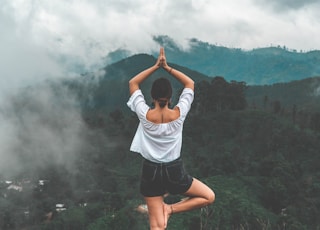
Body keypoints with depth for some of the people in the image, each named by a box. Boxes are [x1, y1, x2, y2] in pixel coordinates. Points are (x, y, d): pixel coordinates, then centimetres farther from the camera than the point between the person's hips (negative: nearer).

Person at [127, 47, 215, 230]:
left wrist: (156, 66, -3)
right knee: (209, 196, 19)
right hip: (174, 171, -1)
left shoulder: (145, 115, -14)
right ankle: (171, 209, 1)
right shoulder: (178, 114, -13)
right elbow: (190, 83, 1)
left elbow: (133, 83, -1)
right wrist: (167, 67, -3)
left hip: (151, 172, 2)